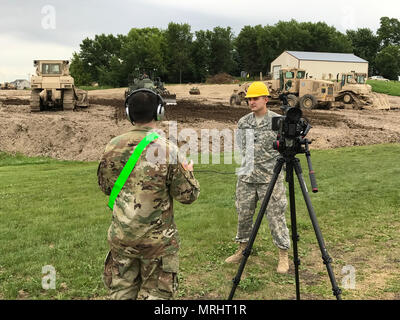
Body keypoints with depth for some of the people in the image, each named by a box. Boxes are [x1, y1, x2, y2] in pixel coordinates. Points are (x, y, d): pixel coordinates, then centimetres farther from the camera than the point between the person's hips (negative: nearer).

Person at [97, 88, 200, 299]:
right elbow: (187, 195, -9)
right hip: (157, 239, -3)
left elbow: (105, 187, 8)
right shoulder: (168, 150, -15)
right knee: (156, 293, 11)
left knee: (121, 291, 18)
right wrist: (188, 173, 9)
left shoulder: (113, 147, -5)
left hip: (120, 236, 4)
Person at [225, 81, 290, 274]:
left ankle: (283, 255, 13)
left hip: (270, 178, -4)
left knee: (276, 216, 0)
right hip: (246, 178, 5)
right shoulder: (243, 122, 7)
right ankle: (242, 249, 30)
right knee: (243, 214, 12)